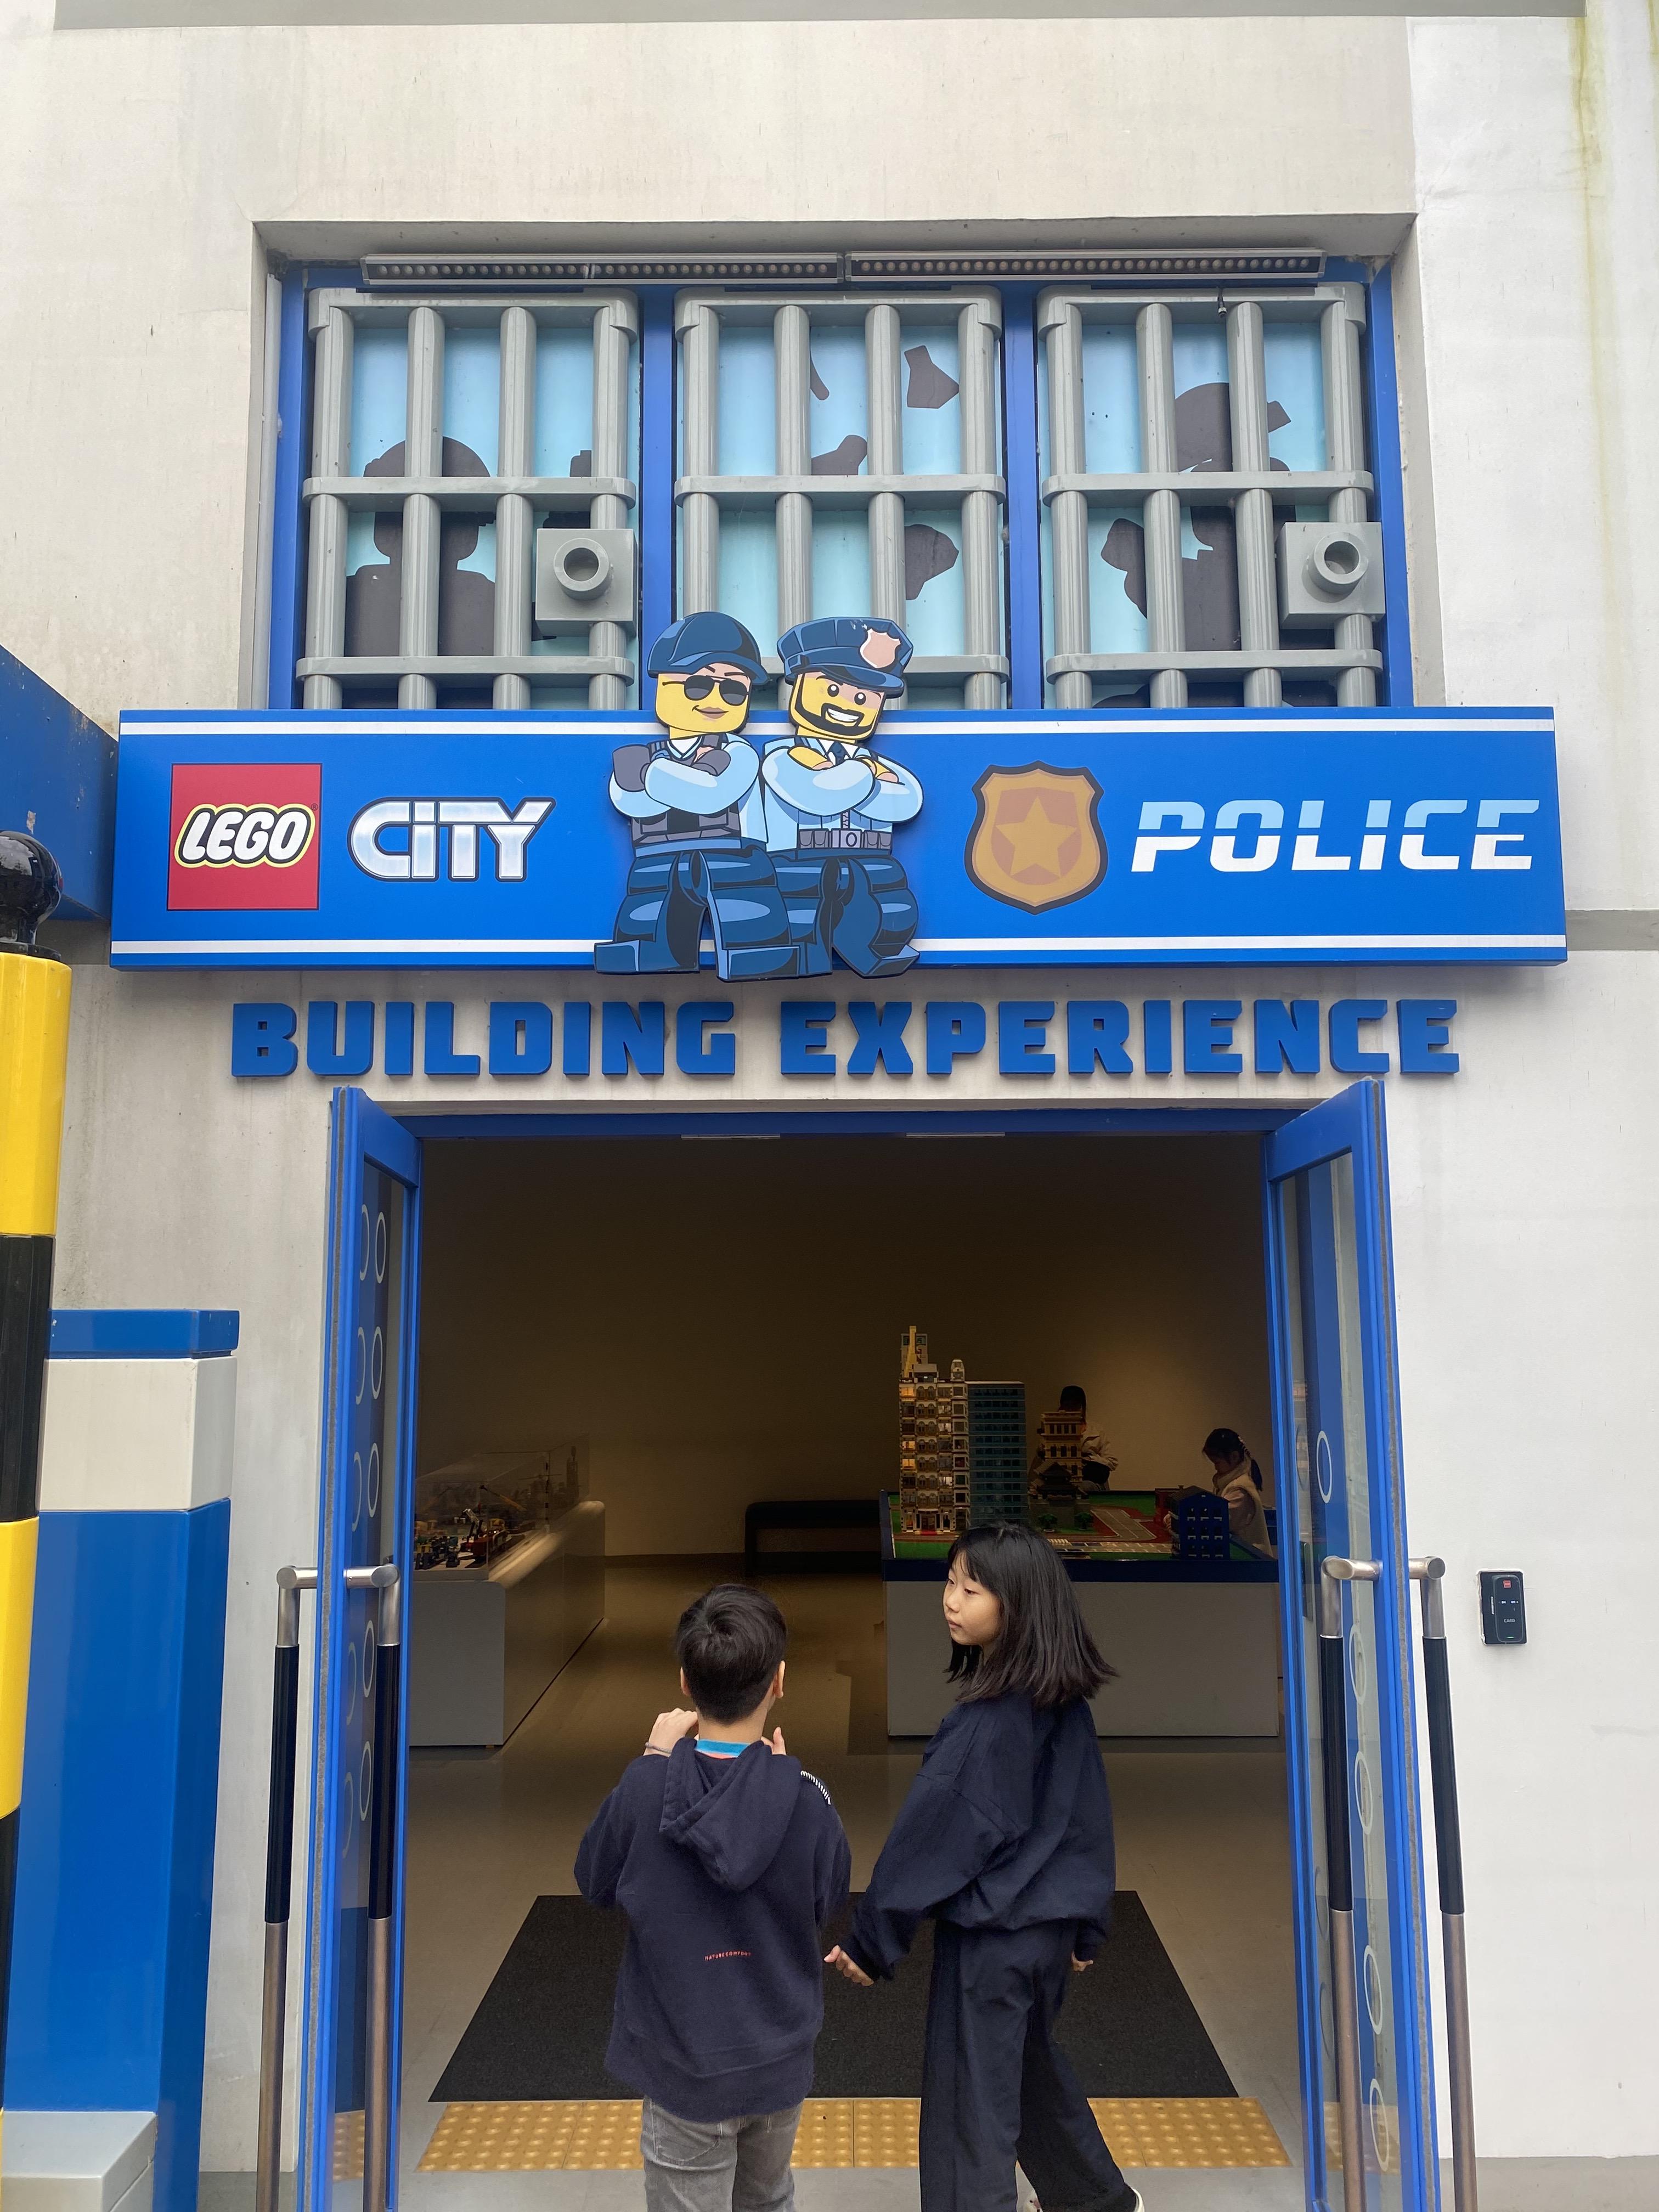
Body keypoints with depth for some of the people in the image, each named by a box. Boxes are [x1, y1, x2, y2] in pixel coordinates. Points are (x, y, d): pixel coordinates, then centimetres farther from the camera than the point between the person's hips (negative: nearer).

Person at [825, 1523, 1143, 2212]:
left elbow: (928, 1833, -20)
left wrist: (871, 1938, -11)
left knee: (970, 2102, 7)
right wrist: (1086, 1929, 16)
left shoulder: (983, 1721, -25)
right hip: (1049, 1925, 9)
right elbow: (1089, 1818, 6)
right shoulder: (1067, 1705, -2)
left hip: (988, 1934, -9)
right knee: (1034, 2069, 29)